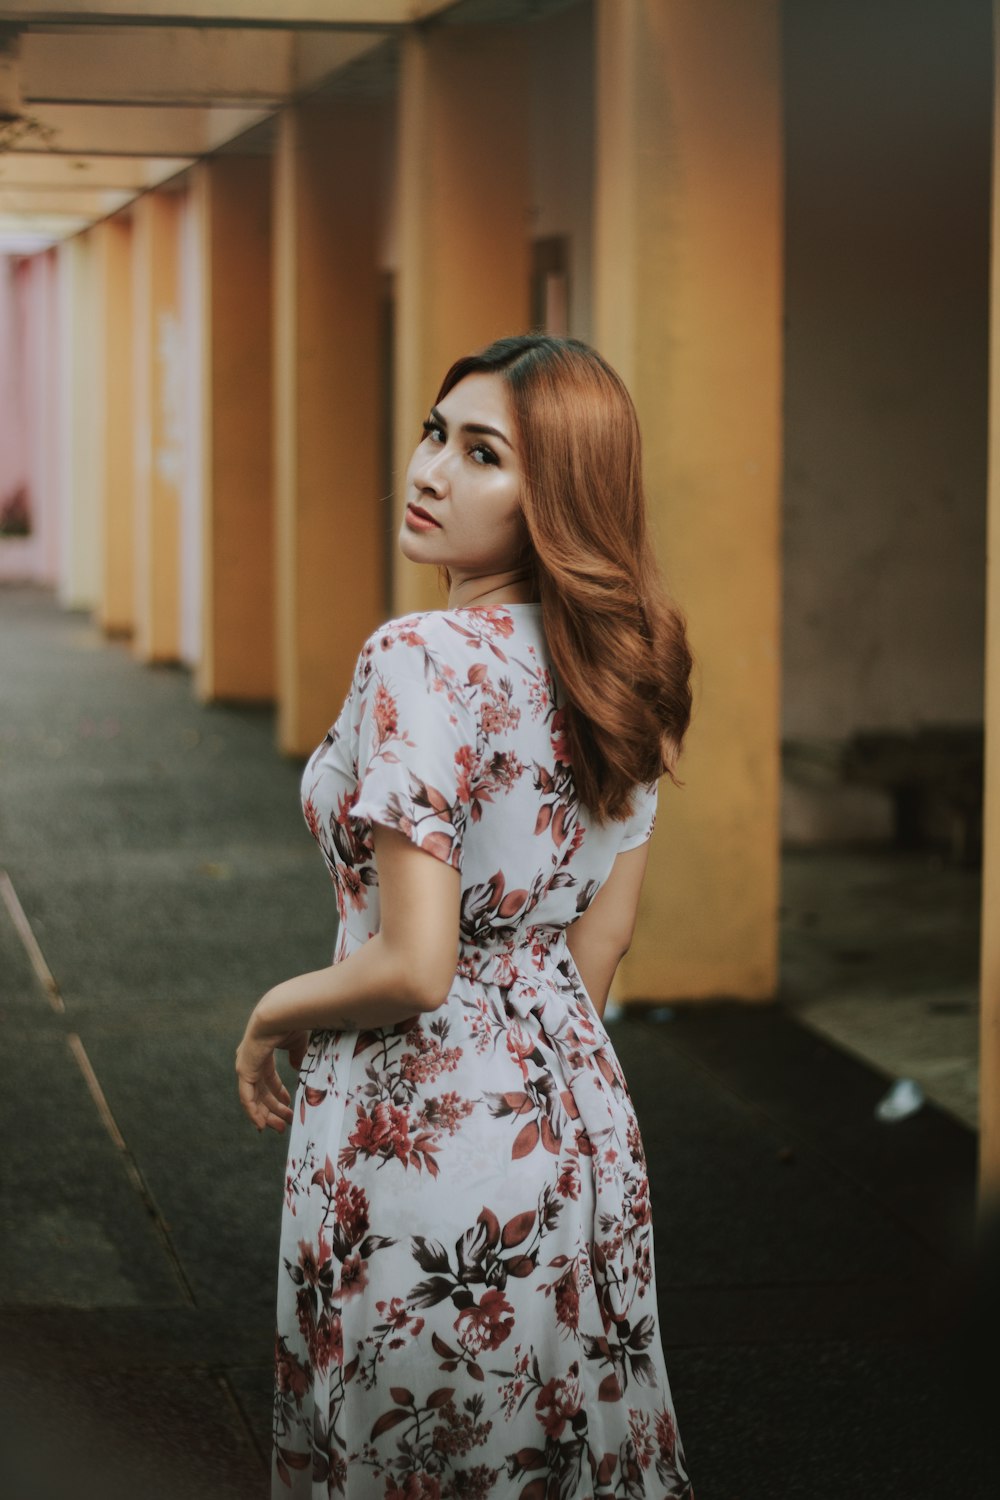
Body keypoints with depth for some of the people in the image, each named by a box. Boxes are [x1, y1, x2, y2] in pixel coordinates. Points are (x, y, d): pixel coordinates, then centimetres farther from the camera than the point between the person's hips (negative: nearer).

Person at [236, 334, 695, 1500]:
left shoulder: (420, 661, -21)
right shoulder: (621, 669, 3)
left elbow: (414, 967, -24)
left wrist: (273, 1016, -6)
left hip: (419, 1132, -8)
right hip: (577, 1129, 8)